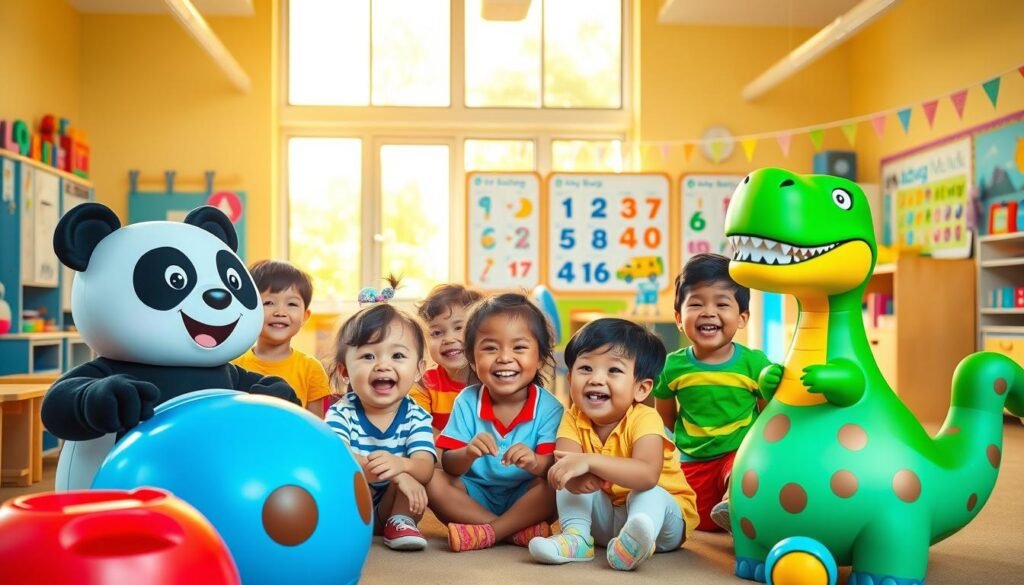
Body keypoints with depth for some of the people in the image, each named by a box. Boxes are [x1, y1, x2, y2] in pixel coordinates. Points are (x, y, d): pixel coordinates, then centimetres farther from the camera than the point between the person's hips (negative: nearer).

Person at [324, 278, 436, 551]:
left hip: (388, 507, 2)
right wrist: (392, 474, -45)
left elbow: (425, 467, -24)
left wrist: (400, 464, -50)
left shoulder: (417, 417, -9)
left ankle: (400, 522, -10)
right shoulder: (340, 414, -14)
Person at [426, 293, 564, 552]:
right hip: (475, 496, 2)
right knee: (431, 478, -22)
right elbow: (449, 466, -9)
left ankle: (488, 532, -26)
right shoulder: (467, 401, -5)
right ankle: (517, 530, -24)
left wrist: (536, 462, -42)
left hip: (524, 500, -2)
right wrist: (468, 453, -32)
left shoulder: (549, 407, -9)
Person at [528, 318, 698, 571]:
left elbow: (647, 475, -43)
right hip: (604, 519, 5)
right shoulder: (574, 419, -10)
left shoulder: (644, 419, -25)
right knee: (569, 479, -14)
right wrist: (578, 479, -52)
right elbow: (563, 466, -27)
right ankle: (575, 537, -27)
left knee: (648, 493, -34)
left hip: (659, 514, -4)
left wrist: (590, 461, -53)